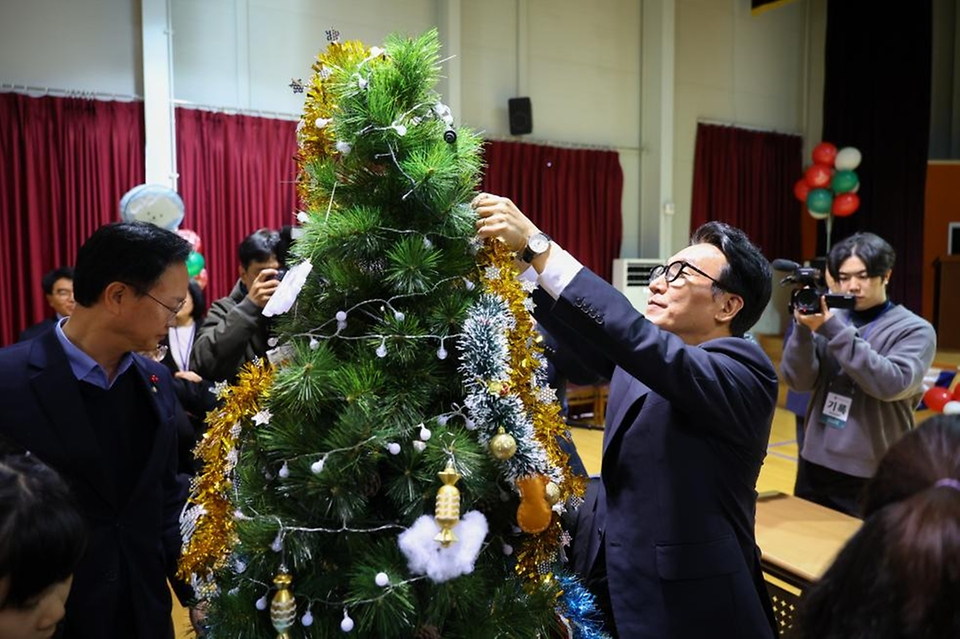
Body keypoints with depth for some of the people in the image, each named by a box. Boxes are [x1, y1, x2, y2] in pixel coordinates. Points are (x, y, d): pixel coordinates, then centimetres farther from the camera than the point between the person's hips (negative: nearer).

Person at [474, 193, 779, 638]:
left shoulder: (745, 371, -18)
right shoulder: (646, 361, 6)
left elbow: (641, 340, -33)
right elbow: (578, 327, -2)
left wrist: (537, 245, -35)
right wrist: (512, 251, -14)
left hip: (683, 599, -6)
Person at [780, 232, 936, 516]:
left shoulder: (916, 330, -5)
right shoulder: (831, 318, 1)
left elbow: (893, 383, -21)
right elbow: (798, 381, -5)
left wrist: (835, 331, -24)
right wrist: (804, 329, -20)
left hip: (873, 476, -3)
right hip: (815, 465, 3)